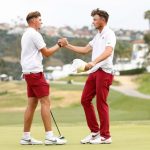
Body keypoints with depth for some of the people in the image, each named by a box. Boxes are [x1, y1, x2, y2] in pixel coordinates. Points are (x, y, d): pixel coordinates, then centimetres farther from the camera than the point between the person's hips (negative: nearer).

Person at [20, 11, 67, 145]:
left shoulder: (26, 34, 20)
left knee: (32, 104, 9)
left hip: (28, 72, 10)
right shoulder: (34, 34, -11)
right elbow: (46, 53, -12)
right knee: (45, 102, -10)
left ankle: (26, 137, 8)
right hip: (35, 72, -10)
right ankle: (49, 137, -13)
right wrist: (59, 45, -3)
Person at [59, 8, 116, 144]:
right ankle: (95, 131, 15)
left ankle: (105, 136, 0)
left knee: (101, 103, -7)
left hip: (104, 72, -9)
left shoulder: (109, 34, -7)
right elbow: (85, 50, 27)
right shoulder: (97, 36, 21)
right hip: (94, 72, 9)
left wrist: (93, 62, -38)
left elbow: (108, 52, -24)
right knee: (85, 100, 7)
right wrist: (67, 45, 21)